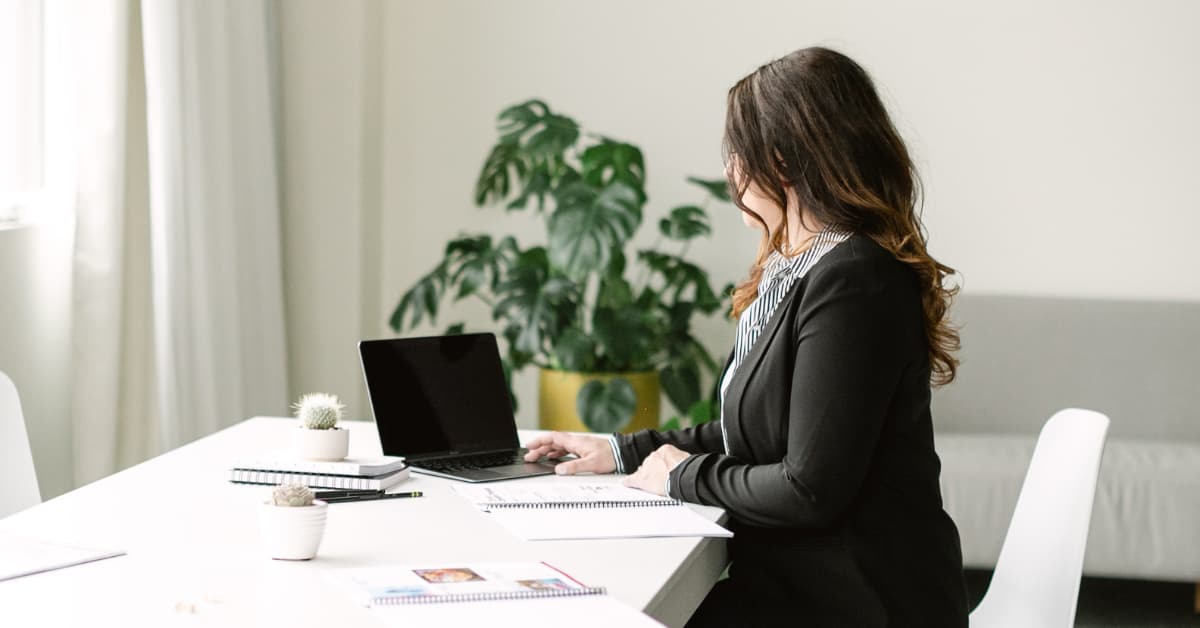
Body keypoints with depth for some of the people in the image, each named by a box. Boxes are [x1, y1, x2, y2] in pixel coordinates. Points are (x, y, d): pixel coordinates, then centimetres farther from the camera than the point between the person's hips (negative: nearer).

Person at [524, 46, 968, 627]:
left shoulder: (852, 284, -20)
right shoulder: (796, 270, 12)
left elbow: (812, 489, -22)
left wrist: (684, 477, -7)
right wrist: (623, 452, 17)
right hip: (797, 579, 9)